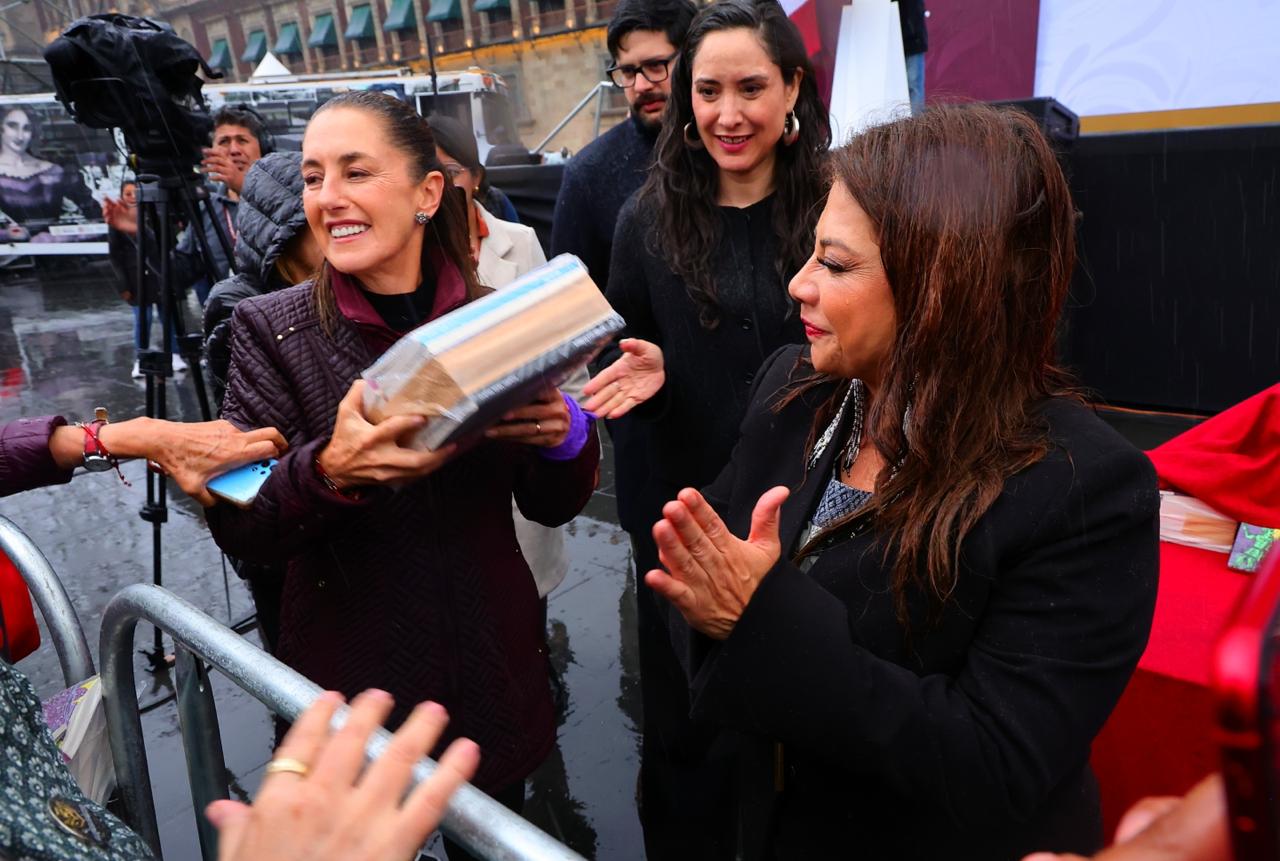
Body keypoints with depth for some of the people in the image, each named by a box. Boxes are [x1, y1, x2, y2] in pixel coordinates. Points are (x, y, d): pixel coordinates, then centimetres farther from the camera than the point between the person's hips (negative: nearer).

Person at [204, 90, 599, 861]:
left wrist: (564, 435, -23)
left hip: (493, 673, 2)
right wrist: (328, 471, -34)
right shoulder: (273, 329, -9)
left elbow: (552, 506, -2)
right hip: (352, 683, -2)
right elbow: (238, 530, -15)